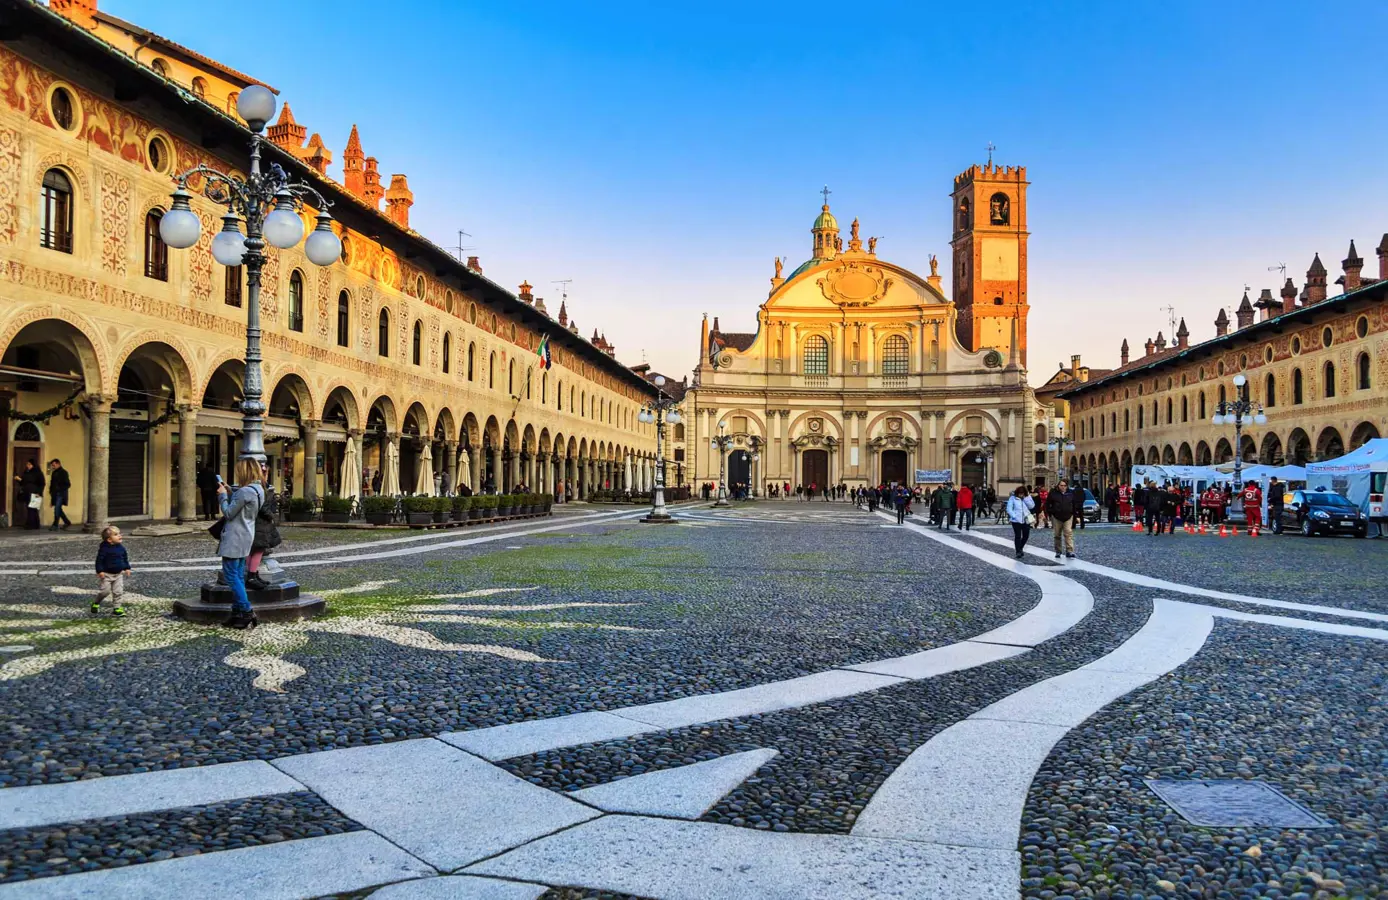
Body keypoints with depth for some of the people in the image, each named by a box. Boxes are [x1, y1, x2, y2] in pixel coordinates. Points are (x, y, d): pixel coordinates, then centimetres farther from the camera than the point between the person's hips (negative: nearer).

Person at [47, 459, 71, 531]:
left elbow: (68, 484, -10)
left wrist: (60, 488, -18)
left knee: (57, 509, -12)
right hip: (55, 494, 8)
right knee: (58, 509, 9)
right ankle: (67, 523, 19)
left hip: (61, 494, -8)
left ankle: (55, 525, -10)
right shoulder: (54, 473, 15)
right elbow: (52, 483, 23)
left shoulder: (63, 472, -7)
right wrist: (51, 491, 10)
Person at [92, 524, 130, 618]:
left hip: (118, 574, 5)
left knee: (118, 592, 2)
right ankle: (95, 604, 25)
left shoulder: (121, 548, 2)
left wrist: (127, 568, 9)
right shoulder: (104, 549, -16)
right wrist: (100, 571, -21)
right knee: (105, 591, -1)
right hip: (106, 574, -5)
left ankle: (116, 608, 10)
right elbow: (99, 560, -16)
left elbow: (125, 558, 13)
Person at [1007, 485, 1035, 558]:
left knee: (1026, 535, 8)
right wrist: (1014, 516, -17)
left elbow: (1032, 506, -7)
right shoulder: (1012, 498, -5)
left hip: (1026, 520, 3)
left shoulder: (1028, 497, 5)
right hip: (1016, 520, -3)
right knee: (1017, 536, -3)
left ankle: (1020, 548, 32)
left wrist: (1025, 498, -15)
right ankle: (1018, 552, 4)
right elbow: (1009, 508, -7)